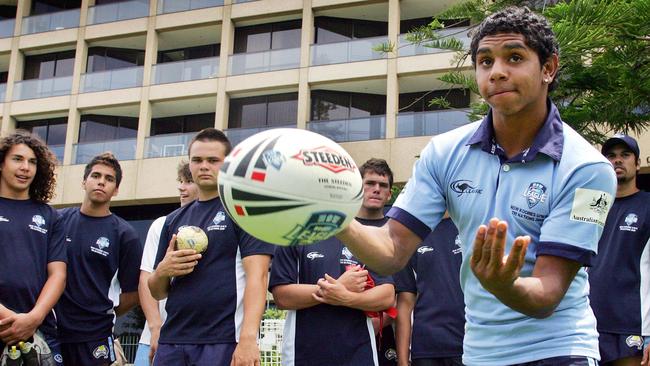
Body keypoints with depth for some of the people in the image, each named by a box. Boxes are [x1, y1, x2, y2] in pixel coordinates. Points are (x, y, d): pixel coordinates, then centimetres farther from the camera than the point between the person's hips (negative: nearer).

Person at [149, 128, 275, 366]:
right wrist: (162, 271, -5)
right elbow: (157, 293, 18)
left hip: (224, 343, -5)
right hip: (172, 342, 5)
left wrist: (248, 337, -25)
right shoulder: (174, 220, 15)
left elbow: (256, 276, -13)